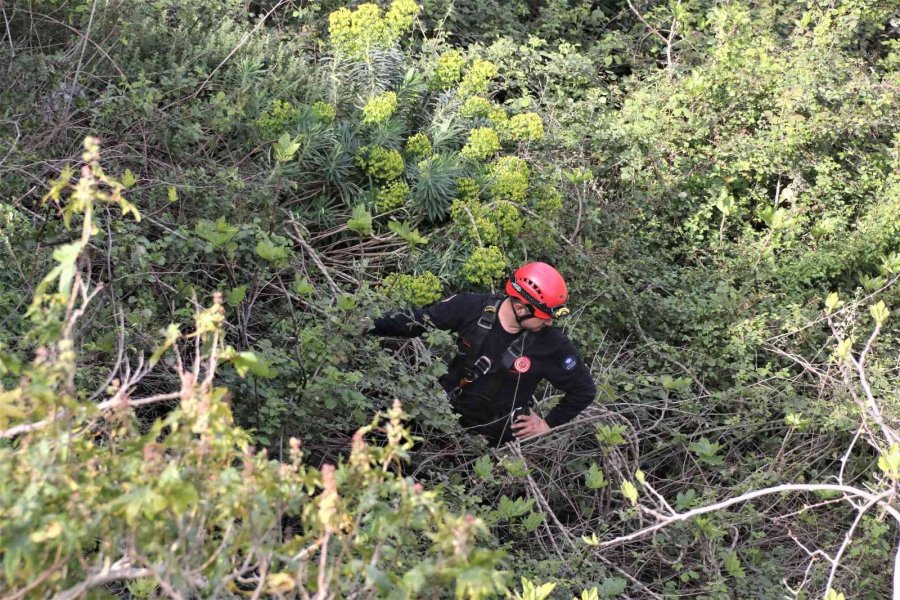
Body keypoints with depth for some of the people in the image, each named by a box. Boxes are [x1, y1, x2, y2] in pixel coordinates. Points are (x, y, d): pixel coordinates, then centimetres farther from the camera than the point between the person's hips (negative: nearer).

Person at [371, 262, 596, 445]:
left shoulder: (553, 345, -17)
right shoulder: (472, 308, -15)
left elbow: (584, 390, -3)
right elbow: (419, 319, -5)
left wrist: (548, 424, -1)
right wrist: (369, 327, -11)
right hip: (447, 413, 2)